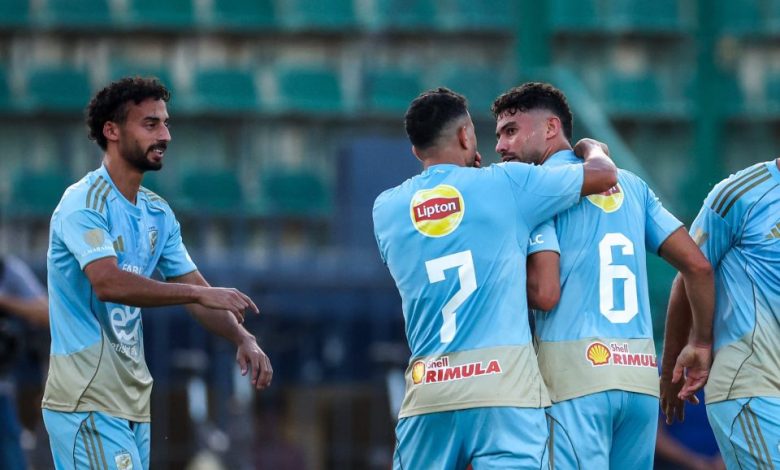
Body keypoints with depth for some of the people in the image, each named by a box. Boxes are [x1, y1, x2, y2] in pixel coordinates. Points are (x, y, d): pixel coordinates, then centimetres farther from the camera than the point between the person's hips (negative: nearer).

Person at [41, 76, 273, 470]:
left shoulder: (158, 213, 14)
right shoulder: (84, 202, -12)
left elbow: (197, 292, 15)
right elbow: (108, 283, -27)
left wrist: (242, 338, -4)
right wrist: (199, 293, -28)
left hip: (133, 403, 8)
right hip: (88, 403, -8)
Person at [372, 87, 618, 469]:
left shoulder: (386, 208, 10)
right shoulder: (505, 183, 2)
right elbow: (604, 174, 13)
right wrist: (591, 147, 35)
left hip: (427, 388, 3)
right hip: (504, 380, -3)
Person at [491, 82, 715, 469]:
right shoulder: (630, 184, 17)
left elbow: (545, 293, -11)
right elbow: (697, 265, 13)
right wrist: (703, 344, 23)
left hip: (575, 376, -6)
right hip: (641, 374, 6)